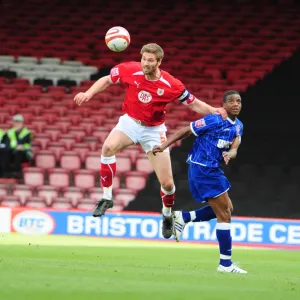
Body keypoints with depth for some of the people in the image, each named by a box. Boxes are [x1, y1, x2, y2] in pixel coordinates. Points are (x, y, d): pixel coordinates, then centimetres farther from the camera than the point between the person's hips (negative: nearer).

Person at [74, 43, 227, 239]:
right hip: (130, 122, 1)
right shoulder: (130, 70, -17)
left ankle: (167, 214, 30)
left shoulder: (172, 85, -20)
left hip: (154, 130, 0)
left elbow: (194, 104, -8)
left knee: (167, 184, -4)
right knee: (109, 147, -34)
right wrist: (88, 94, -14)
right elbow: (107, 80, 1)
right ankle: (107, 198, -18)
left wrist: (214, 111, -26)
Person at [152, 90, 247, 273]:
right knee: (224, 214, -8)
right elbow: (186, 131, -10)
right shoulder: (215, 120, -15)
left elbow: (234, 149, -1)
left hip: (212, 169, 9)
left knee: (226, 209, 15)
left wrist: (228, 155, -25)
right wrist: (164, 146, -13)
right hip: (203, 168, -9)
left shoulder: (238, 126, 10)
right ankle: (225, 263, -3)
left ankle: (183, 217, 15)